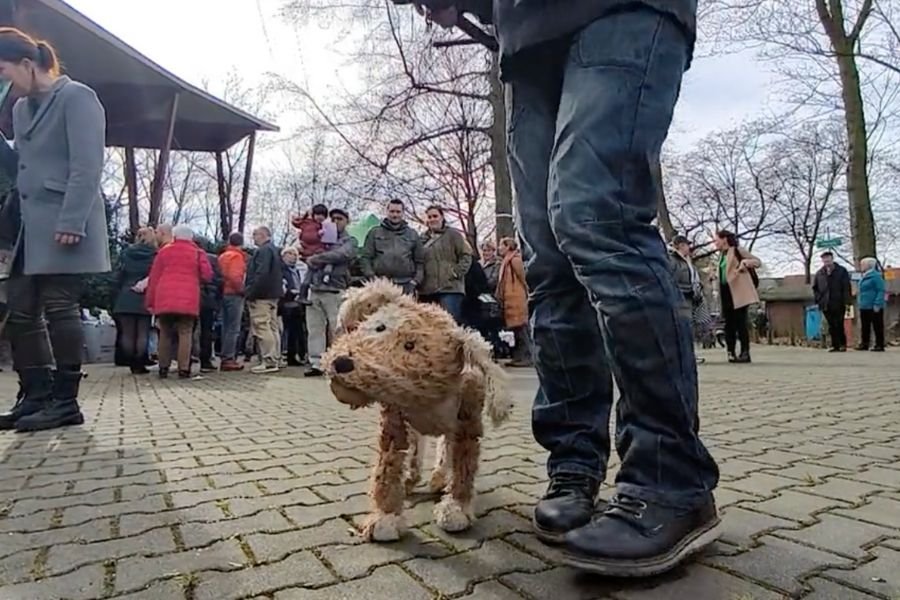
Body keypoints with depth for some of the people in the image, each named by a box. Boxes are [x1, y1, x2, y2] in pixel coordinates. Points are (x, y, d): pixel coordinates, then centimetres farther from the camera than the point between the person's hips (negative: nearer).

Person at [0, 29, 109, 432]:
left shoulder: (76, 97, -4)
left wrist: (70, 222, -20)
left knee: (59, 309, -7)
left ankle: (65, 401, 1)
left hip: (64, 227, -8)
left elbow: (87, 167, -13)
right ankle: (35, 396, 14)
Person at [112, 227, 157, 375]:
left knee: (127, 334, 7)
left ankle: (131, 364, 8)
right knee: (143, 334, 1)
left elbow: (118, 276, 5)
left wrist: (122, 290, 14)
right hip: (144, 299, -2)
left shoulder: (125, 253, 6)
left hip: (125, 299, 2)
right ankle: (139, 365, -1)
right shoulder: (155, 255, -2)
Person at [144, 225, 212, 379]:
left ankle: (163, 368, 12)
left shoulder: (164, 251, 13)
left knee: (165, 334, 11)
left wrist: (150, 301, 12)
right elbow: (207, 275, 0)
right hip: (188, 299, -2)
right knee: (185, 333, -2)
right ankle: (184, 369, -7)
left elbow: (154, 277, 10)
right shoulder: (198, 252, 8)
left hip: (164, 299, 2)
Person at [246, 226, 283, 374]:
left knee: (262, 328, -10)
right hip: (273, 295, 11)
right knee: (272, 327, 12)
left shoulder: (263, 251, -12)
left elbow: (261, 274, -22)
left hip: (261, 296, -11)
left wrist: (251, 294, -20)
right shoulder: (275, 250, 21)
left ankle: (269, 362, -11)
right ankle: (276, 360, 17)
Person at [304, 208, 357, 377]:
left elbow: (340, 254, -13)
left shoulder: (350, 241, 6)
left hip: (335, 291, -5)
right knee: (315, 328, 3)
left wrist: (314, 259, -9)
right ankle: (316, 363, 7)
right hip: (315, 289, 5)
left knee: (336, 329, -5)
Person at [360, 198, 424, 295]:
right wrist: (372, 278, -4)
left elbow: (420, 261, 14)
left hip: (406, 287, 1)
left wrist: (415, 281, 1)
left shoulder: (412, 234, 17)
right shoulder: (374, 233, 14)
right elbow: (365, 258, 9)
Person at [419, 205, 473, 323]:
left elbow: (466, 255, 0)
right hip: (427, 289, 5)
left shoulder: (453, 234, 5)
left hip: (450, 287, -5)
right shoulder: (423, 239, 18)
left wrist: (457, 272, -10)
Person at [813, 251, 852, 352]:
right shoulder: (819, 273, 9)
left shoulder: (842, 271, 1)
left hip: (839, 304, -3)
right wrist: (818, 299, 5)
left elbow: (847, 287, -3)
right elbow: (815, 288, 17)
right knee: (831, 327, 5)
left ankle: (842, 344, 10)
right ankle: (835, 345, 10)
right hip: (825, 305, 3)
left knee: (839, 325, -3)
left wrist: (846, 301, -10)